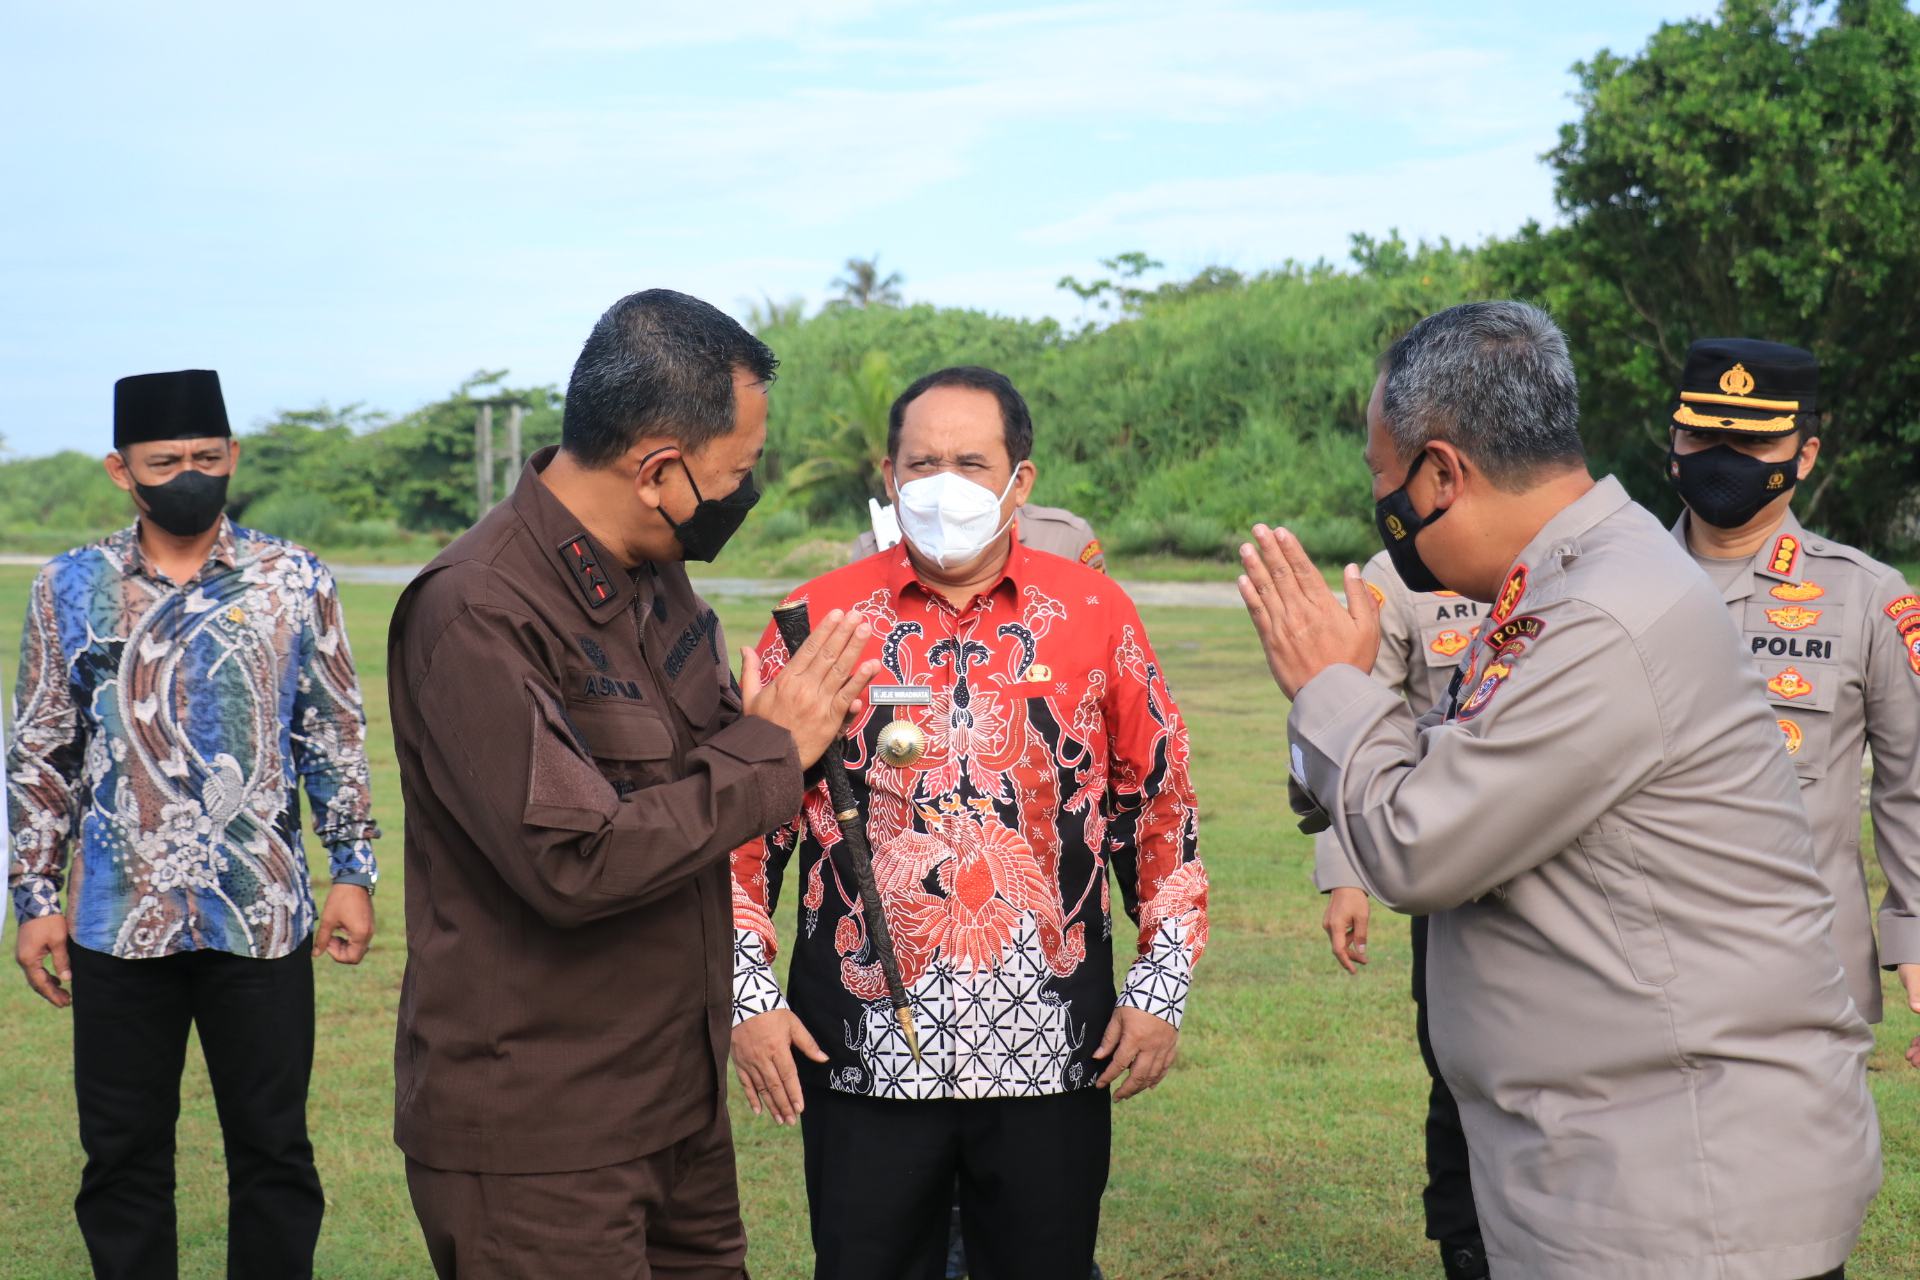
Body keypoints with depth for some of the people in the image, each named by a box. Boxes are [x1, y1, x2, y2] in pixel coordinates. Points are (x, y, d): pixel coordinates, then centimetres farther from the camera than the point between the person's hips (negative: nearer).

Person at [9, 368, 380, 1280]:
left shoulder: (294, 581, 1)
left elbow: (337, 737, 5)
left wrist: (353, 871, 1)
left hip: (263, 920, -1)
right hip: (118, 923, 1)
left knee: (273, 1151, 7)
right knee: (122, 1155, 10)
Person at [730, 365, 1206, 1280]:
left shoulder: (1095, 615, 2)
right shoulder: (819, 620, 1)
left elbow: (1160, 807, 8)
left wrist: (1163, 983, 2)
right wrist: (747, 994, -2)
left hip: (1051, 1053, 0)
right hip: (860, 1055, 0)